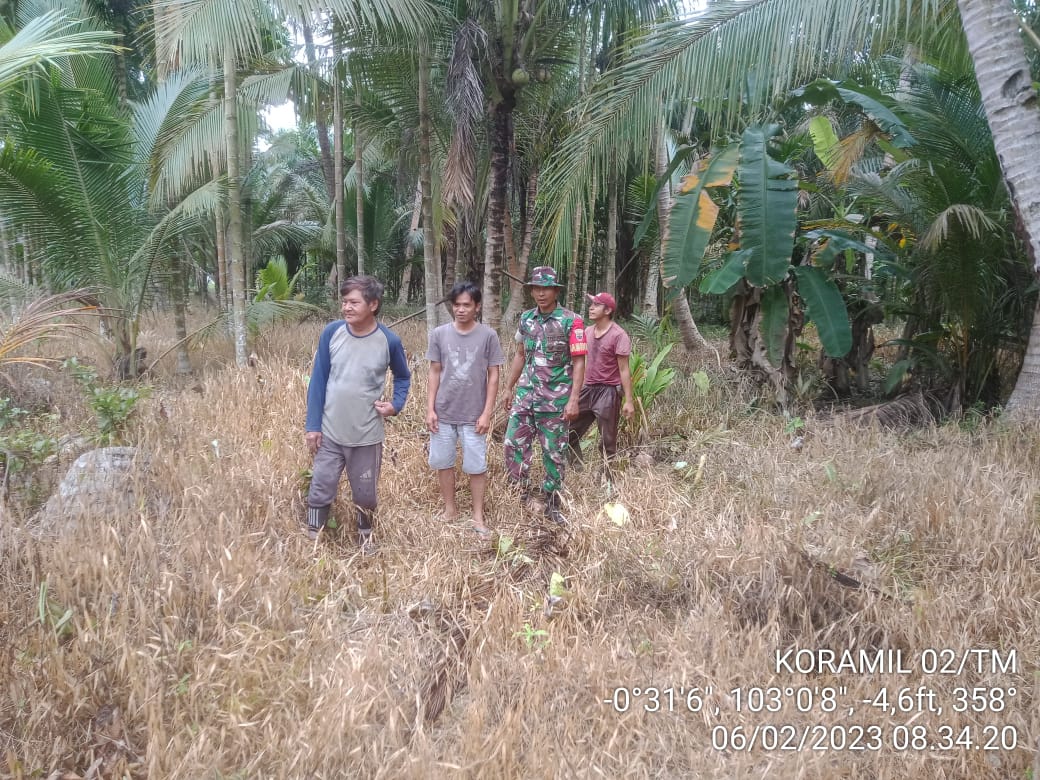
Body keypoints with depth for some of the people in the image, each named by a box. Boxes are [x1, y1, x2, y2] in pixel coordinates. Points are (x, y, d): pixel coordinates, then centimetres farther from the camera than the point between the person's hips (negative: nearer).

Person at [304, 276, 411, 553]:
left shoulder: (389, 341, -9)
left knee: (365, 494, 14)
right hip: (329, 433, 0)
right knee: (320, 491, 5)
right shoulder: (332, 332, -7)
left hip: (367, 436, 0)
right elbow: (318, 380, -2)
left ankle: (366, 536, 38)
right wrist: (312, 425, -4)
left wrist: (396, 404, -7)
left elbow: (403, 377, 10)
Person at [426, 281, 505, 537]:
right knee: (443, 463, 12)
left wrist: (487, 413, -7)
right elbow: (435, 373, 5)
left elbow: (493, 376, -3)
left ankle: (478, 516, 19)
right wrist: (430, 409, 0)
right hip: (443, 413, 3)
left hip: (474, 415, -2)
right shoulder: (439, 334, 0)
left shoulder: (488, 336, -6)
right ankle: (450, 509, 30)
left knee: (476, 466, 4)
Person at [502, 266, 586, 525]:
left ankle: (552, 505, 20)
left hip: (556, 399, -4)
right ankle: (521, 496, 20)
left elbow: (578, 362, -10)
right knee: (514, 445, 2)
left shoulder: (571, 321, -9)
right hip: (525, 395, 4)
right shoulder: (526, 318, 6)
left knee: (554, 454, 6)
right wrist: (509, 389, 15)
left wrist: (573, 399, -17)